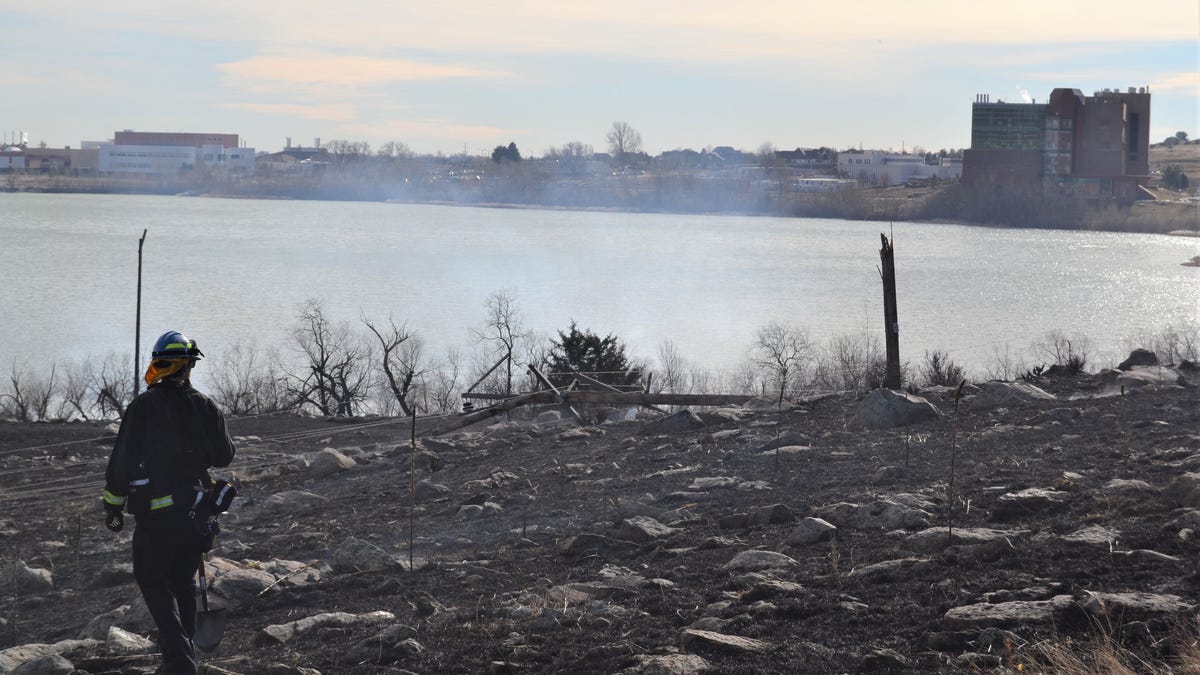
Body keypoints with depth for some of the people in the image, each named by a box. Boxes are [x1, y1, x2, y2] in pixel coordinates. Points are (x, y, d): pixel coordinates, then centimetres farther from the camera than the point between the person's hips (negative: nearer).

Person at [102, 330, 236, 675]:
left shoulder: (143, 407, -9)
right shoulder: (205, 407, 0)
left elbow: (122, 461, -8)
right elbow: (224, 456, 9)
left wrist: (113, 506, 2)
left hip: (155, 515, -4)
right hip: (198, 514, 4)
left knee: (153, 581, 4)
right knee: (183, 582, 18)